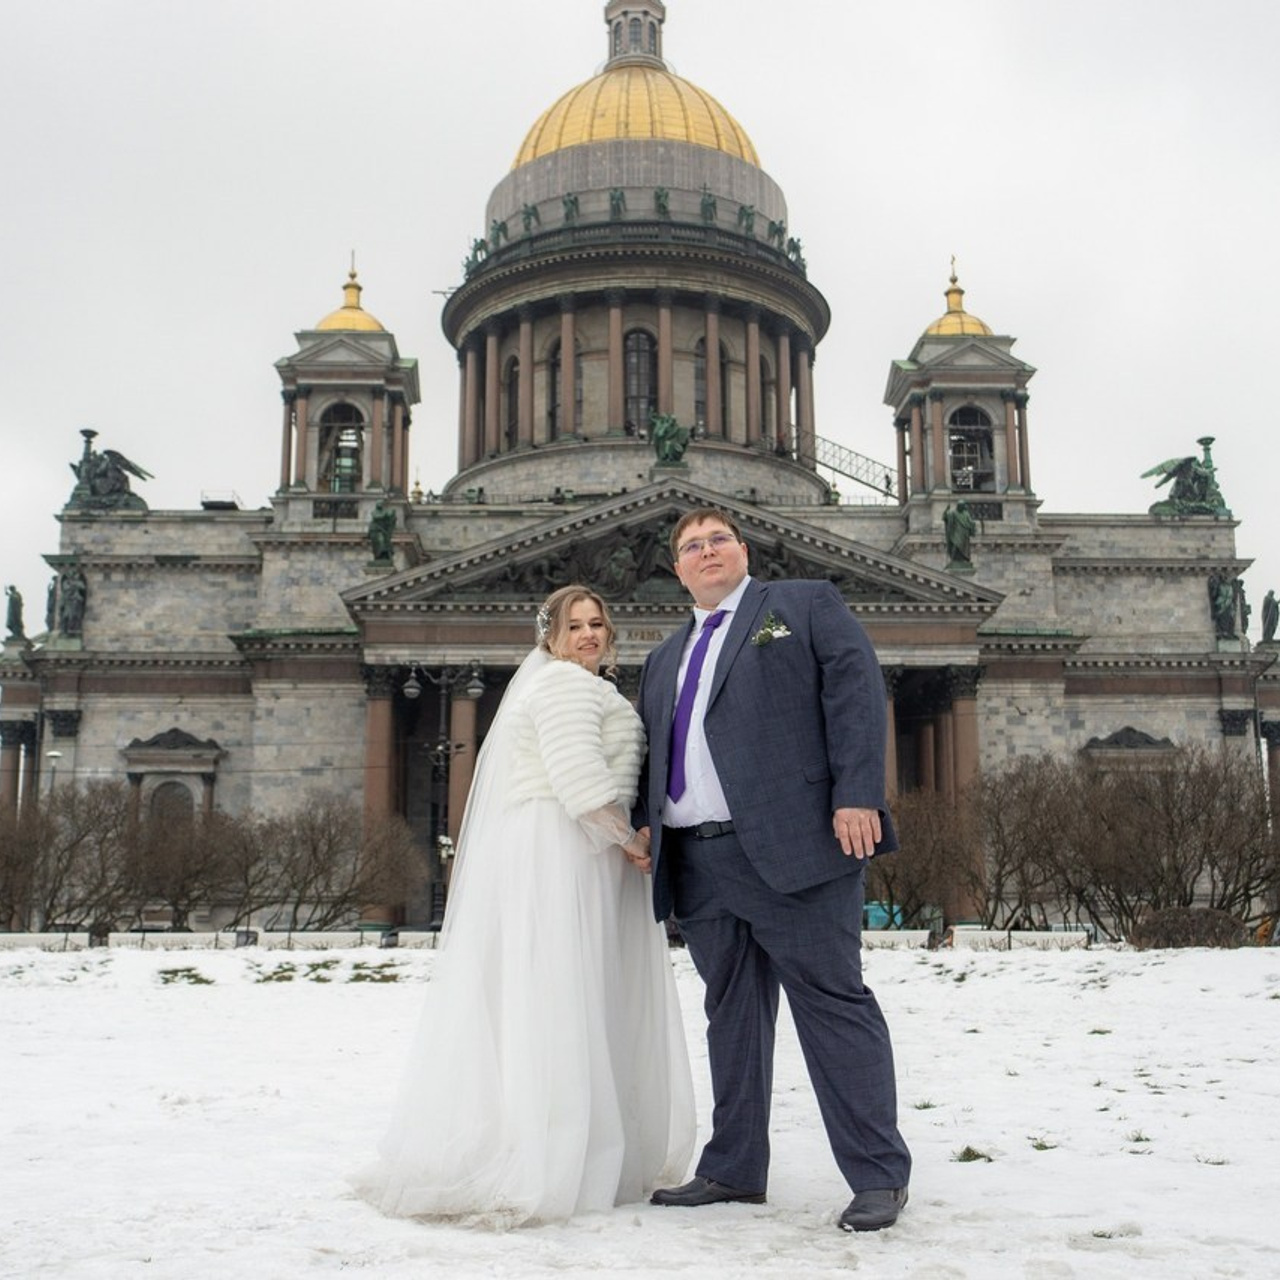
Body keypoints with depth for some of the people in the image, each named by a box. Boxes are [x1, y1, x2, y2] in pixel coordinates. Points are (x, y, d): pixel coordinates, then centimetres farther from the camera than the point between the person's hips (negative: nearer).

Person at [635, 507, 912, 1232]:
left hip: (793, 846, -6)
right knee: (733, 1014, 11)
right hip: (699, 865, 6)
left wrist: (857, 795, -15)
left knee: (833, 1003, -5)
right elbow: (653, 754, 24)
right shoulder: (665, 660, 26)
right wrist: (646, 823, 6)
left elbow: (857, 689, -3)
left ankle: (880, 1175, 1)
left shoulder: (807, 605, 8)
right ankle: (734, 1170, 20)